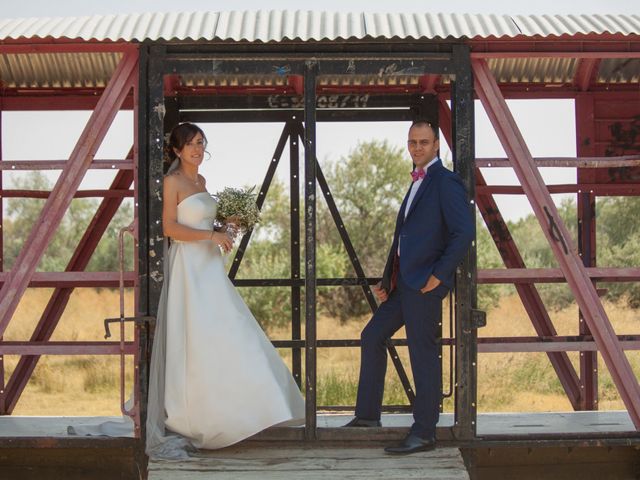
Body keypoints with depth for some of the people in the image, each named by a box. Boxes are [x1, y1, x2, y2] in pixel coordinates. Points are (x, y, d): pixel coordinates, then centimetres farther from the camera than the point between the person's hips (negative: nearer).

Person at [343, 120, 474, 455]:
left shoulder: (446, 182, -8)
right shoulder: (417, 183, 20)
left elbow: (464, 231, -18)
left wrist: (438, 275, -18)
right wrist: (386, 281, 14)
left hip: (424, 284, -10)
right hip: (402, 282, 10)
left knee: (423, 353, -5)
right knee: (372, 337, 14)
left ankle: (424, 434, 2)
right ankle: (367, 414, 23)